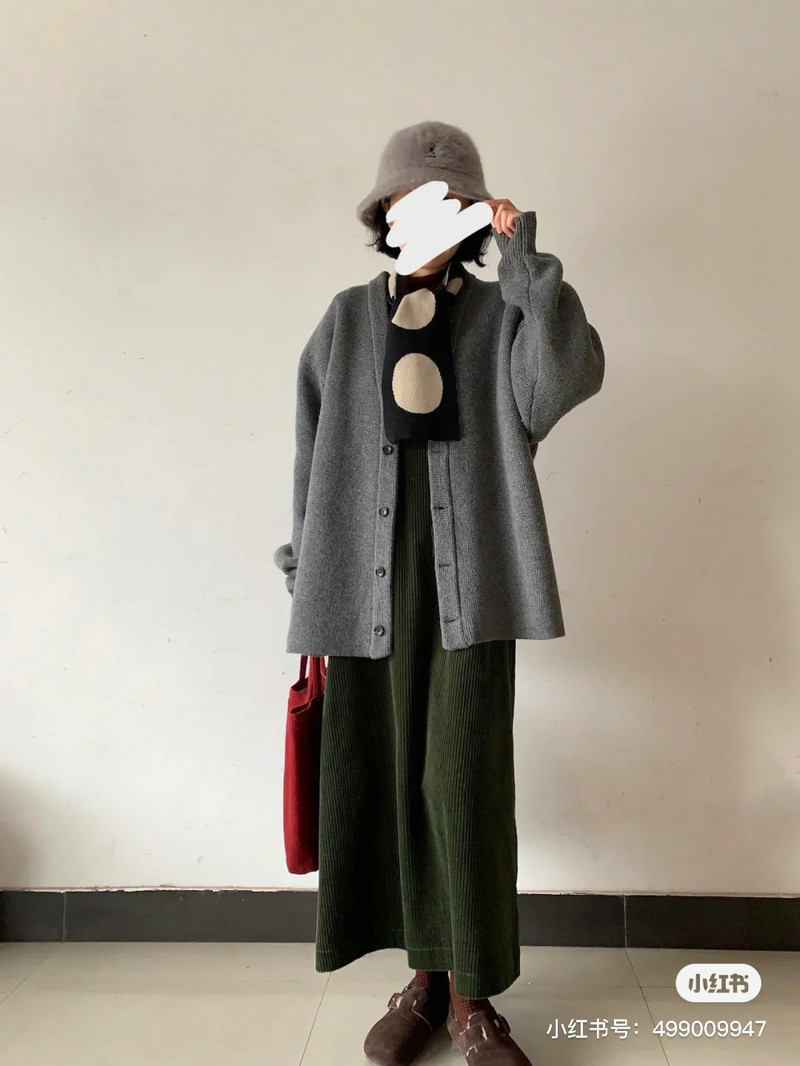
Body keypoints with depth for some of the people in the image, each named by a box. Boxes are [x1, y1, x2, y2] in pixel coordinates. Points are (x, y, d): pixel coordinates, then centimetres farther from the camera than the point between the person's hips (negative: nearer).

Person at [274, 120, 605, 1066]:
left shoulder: (504, 315, 8)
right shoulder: (346, 320, 12)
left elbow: (564, 381, -13)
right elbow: (312, 454, 11)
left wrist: (526, 260, -7)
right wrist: (306, 582, 9)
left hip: (469, 581, -1)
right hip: (368, 581, 2)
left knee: (467, 780, -2)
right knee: (387, 777, 5)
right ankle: (425, 976, 23)